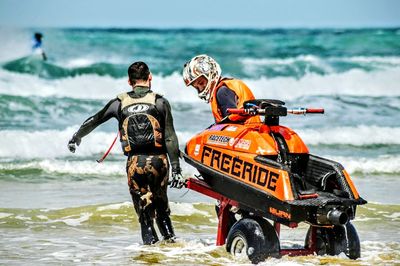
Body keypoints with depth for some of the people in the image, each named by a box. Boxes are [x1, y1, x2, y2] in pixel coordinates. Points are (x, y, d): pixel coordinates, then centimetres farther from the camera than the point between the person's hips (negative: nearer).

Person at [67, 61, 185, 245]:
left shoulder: (119, 103, 7)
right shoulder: (160, 102, 2)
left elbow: (93, 121, 20)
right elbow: (170, 138, -3)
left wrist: (76, 137, 38)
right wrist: (176, 169, -3)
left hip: (135, 162, 0)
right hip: (158, 160, 0)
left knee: (144, 209, 10)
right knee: (161, 204, 18)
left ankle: (151, 243, 3)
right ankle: (170, 239, 12)